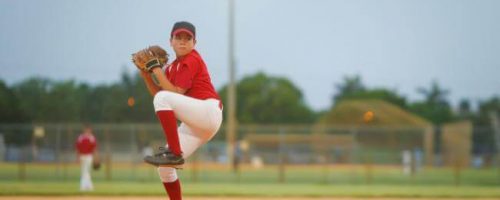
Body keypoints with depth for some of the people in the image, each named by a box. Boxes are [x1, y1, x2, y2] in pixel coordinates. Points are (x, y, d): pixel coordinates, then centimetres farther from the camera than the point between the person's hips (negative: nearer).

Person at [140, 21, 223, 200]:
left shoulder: (191, 60, -5)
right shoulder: (172, 67, 20)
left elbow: (175, 93, -14)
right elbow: (157, 92, 18)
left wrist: (157, 70, -10)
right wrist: (146, 74, 6)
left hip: (208, 111, -9)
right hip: (193, 125, 9)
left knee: (164, 98, -28)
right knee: (164, 169, 2)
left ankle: (174, 153, -29)